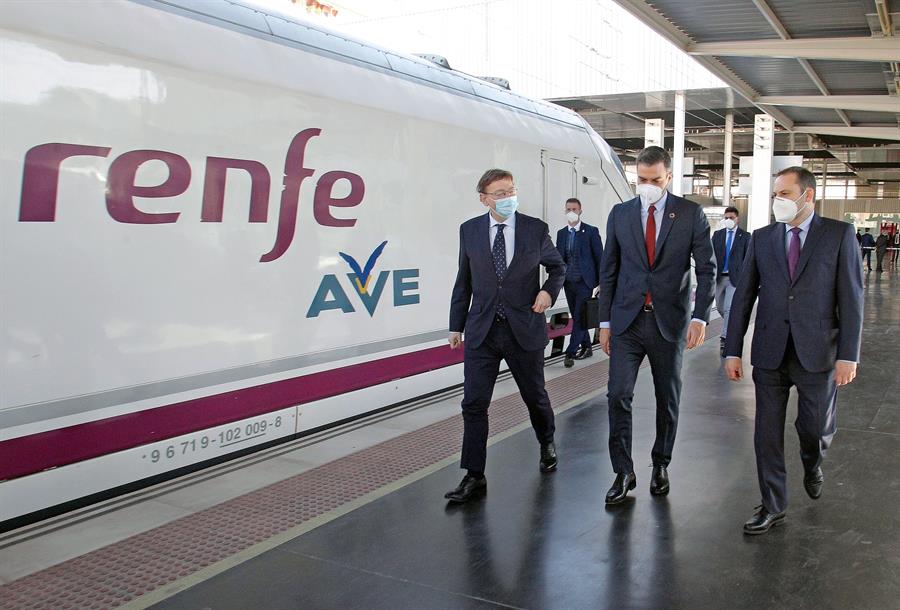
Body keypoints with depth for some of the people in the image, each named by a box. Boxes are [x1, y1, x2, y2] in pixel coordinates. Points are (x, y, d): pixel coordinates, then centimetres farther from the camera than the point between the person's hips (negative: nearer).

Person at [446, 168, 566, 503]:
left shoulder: (536, 228, -2)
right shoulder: (469, 230, 1)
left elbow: (557, 266, 12)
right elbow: (463, 281, 8)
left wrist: (549, 290, -8)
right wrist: (456, 325, 8)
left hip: (524, 329, 0)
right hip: (482, 331, 1)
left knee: (535, 396, 16)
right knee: (474, 404, -3)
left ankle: (547, 444, 45)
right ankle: (474, 476, 7)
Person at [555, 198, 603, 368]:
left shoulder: (591, 231, -4)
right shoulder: (561, 233, 9)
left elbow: (599, 257, -3)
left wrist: (601, 282, -5)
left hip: (584, 282, -5)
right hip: (568, 282, 5)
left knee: (579, 318, -10)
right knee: (577, 318, 12)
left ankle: (570, 353, -10)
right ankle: (586, 348, 25)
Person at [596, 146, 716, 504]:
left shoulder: (691, 214, -1)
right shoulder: (620, 214, 5)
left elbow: (707, 269, -2)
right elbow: (609, 270, 8)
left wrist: (701, 317, -13)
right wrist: (605, 321, 5)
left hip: (670, 320, -1)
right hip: (627, 320, 1)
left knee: (668, 397, 10)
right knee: (618, 394, -6)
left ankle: (660, 465, 28)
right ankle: (623, 473, 5)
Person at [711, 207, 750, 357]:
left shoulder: (745, 236, 0)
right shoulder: (717, 234, 8)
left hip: (735, 277, -4)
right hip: (719, 276, 4)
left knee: (729, 308, -12)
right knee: (720, 307, 13)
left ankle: (724, 340, -10)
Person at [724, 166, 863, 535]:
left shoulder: (839, 234, 0)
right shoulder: (762, 238, 6)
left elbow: (851, 297, -4)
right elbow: (744, 296, 6)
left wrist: (848, 354, -10)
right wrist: (733, 351, 1)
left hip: (816, 352, -2)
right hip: (770, 352, 2)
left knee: (817, 428, 9)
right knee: (767, 432, 5)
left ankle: (812, 465, 44)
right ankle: (773, 507, 20)